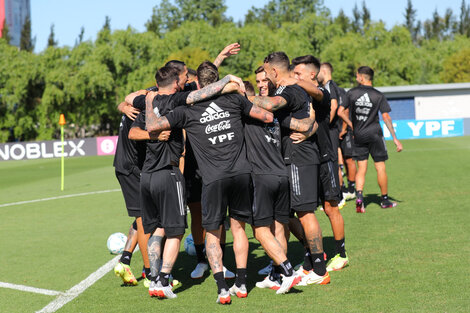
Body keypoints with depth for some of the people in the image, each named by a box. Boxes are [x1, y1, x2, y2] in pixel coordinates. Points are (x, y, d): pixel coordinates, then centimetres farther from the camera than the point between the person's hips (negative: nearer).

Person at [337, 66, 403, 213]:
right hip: (374, 134, -2)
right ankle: (384, 200, 15)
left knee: (361, 168, 8)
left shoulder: (351, 93, -2)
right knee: (380, 167, 7)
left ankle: (359, 196, -12)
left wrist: (352, 125, 9)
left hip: (358, 135, 2)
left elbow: (340, 112, -3)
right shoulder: (379, 95, -4)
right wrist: (395, 138, -5)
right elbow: (386, 117, -7)